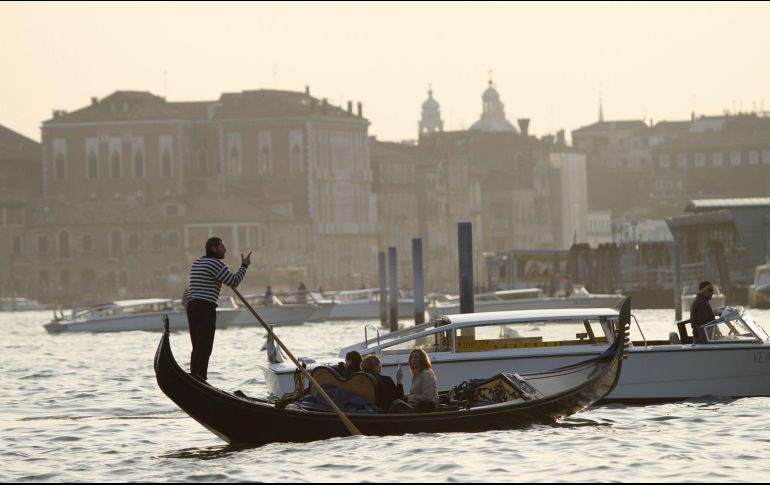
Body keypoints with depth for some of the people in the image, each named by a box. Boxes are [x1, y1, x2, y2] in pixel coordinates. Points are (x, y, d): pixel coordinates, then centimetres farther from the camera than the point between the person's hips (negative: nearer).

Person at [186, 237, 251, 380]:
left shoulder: (197, 263, 19)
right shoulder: (215, 263, -9)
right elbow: (234, 281, -9)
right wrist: (244, 265, 5)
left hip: (192, 306, 9)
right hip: (205, 308, -9)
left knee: (197, 347, 13)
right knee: (204, 347, -10)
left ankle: (195, 377, 14)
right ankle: (199, 379, -15)